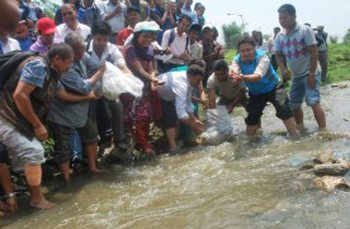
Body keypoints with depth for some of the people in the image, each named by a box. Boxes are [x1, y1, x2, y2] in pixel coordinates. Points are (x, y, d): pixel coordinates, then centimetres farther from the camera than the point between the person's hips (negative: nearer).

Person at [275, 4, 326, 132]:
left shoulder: (305, 30, -13)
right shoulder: (280, 36, 2)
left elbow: (314, 52, -14)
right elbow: (278, 55, 8)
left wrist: (312, 74, -18)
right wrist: (283, 69, -12)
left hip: (309, 74, -6)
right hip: (296, 76, 6)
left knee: (313, 101, -18)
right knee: (294, 104, 10)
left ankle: (323, 130, -14)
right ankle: (300, 128, 26)